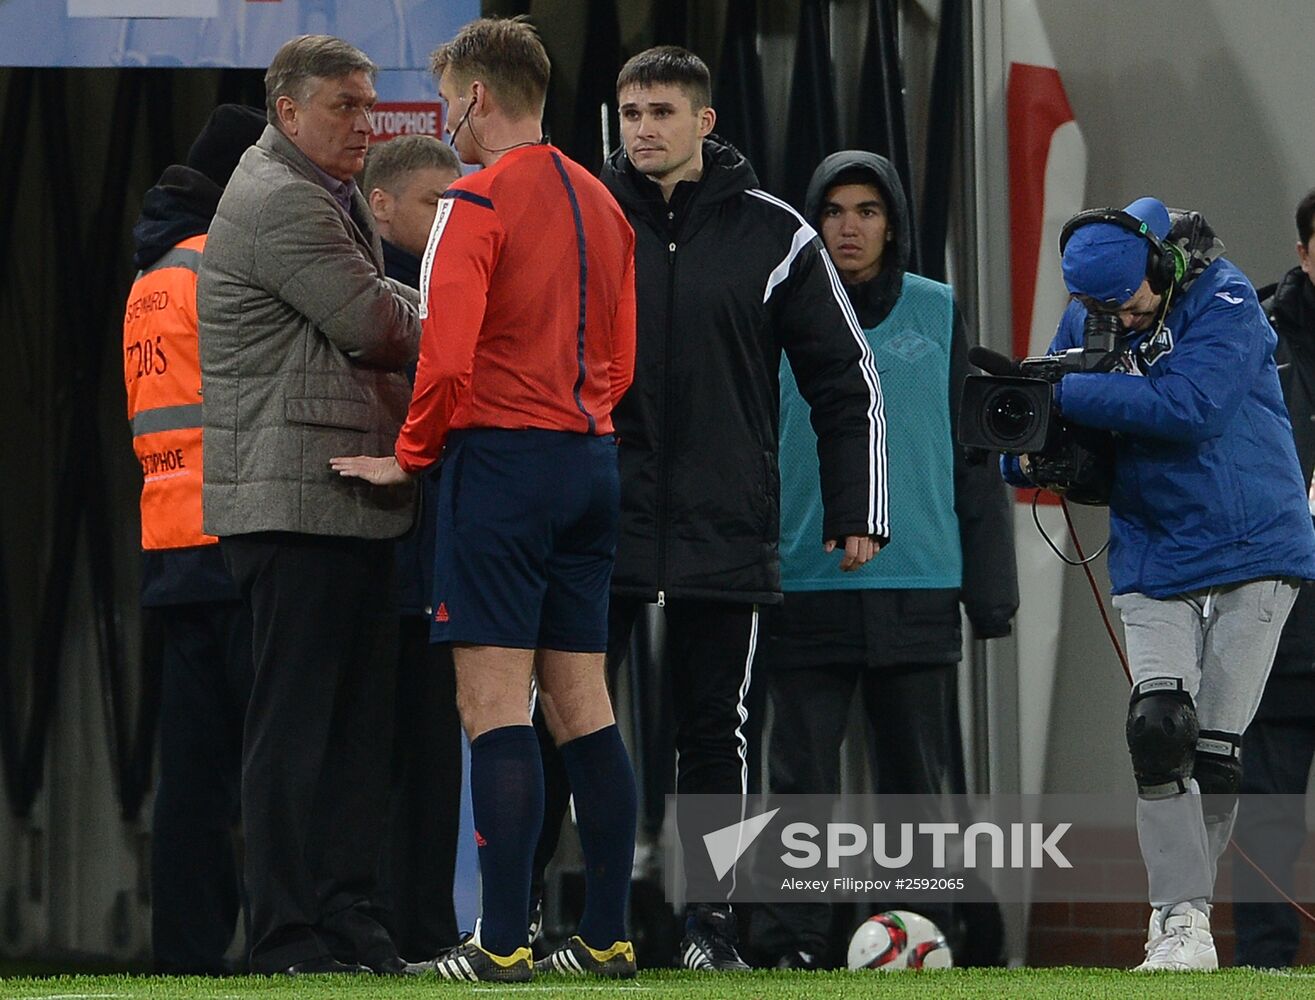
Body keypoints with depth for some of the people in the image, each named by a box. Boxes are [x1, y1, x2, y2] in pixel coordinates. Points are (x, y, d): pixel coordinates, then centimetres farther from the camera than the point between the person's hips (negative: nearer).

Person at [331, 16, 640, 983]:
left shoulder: (477, 202, -9)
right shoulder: (602, 203, 15)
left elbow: (447, 358, -16)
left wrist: (410, 457, -2)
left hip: (502, 459, -8)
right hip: (591, 464, 8)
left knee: (495, 705, -8)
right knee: (582, 703, 9)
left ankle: (503, 944, -11)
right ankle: (608, 934, 8)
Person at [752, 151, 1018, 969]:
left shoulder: (937, 314, 7)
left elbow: (974, 450, 8)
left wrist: (991, 584, 3)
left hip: (918, 588, 1)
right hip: (805, 587, -1)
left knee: (922, 779, 4)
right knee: (802, 778, -1)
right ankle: (794, 944, 2)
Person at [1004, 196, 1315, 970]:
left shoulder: (1223, 300, -14)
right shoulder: (1086, 319, 1)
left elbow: (1186, 408, -28)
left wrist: (1060, 394, -25)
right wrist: (1031, 455, -14)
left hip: (1252, 549, -3)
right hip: (1152, 556, 3)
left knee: (1215, 750, -2)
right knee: (1157, 731, -13)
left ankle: (1181, 902, 14)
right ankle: (1183, 926, -13)